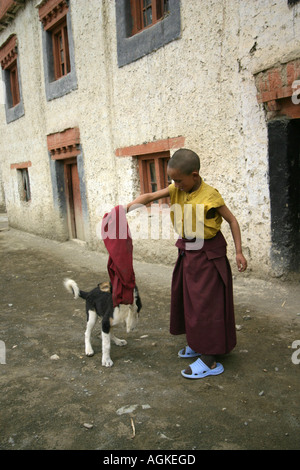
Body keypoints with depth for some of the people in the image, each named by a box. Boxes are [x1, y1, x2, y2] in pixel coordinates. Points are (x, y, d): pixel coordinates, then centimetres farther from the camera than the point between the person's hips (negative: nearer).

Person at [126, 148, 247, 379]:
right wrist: (124, 209, -14)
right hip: (187, 252, 8)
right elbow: (149, 197, -2)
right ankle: (198, 344, 35)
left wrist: (239, 252, -14)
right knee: (187, 298, 17)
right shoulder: (176, 190, -1)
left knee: (206, 303, -4)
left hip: (207, 254, -8)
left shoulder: (210, 196, -19)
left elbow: (232, 220, -12)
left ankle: (209, 360, 6)